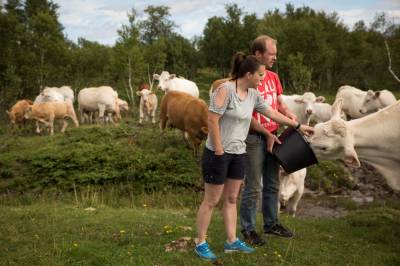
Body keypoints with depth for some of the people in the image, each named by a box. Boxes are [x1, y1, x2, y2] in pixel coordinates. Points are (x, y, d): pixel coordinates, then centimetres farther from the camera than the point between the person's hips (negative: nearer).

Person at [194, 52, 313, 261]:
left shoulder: (253, 95, 6)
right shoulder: (225, 90, -17)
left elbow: (272, 113, 17)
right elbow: (212, 121, -20)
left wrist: (298, 126, 21)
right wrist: (219, 151, -18)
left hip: (238, 154, 8)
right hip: (218, 154, -7)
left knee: (231, 199, 13)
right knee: (211, 200, 1)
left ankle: (231, 241, 22)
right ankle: (200, 243, 12)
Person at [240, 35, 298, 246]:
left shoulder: (273, 77, 9)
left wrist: (289, 114, -4)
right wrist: (267, 134, -13)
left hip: (272, 136, 8)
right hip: (254, 138, -8)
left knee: (272, 185, 16)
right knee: (253, 187, 0)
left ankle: (271, 224, 30)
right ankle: (248, 229, 12)